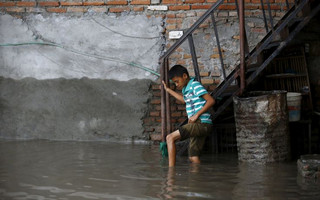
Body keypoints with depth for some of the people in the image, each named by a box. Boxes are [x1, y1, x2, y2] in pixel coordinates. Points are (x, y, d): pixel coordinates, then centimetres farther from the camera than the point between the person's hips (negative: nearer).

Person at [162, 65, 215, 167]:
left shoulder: (195, 85, -7)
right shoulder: (186, 89, 20)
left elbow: (211, 101, -18)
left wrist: (197, 115, -19)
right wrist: (168, 90, 47)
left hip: (202, 123, -9)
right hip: (197, 125, 9)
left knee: (170, 138, -15)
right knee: (193, 157, 5)